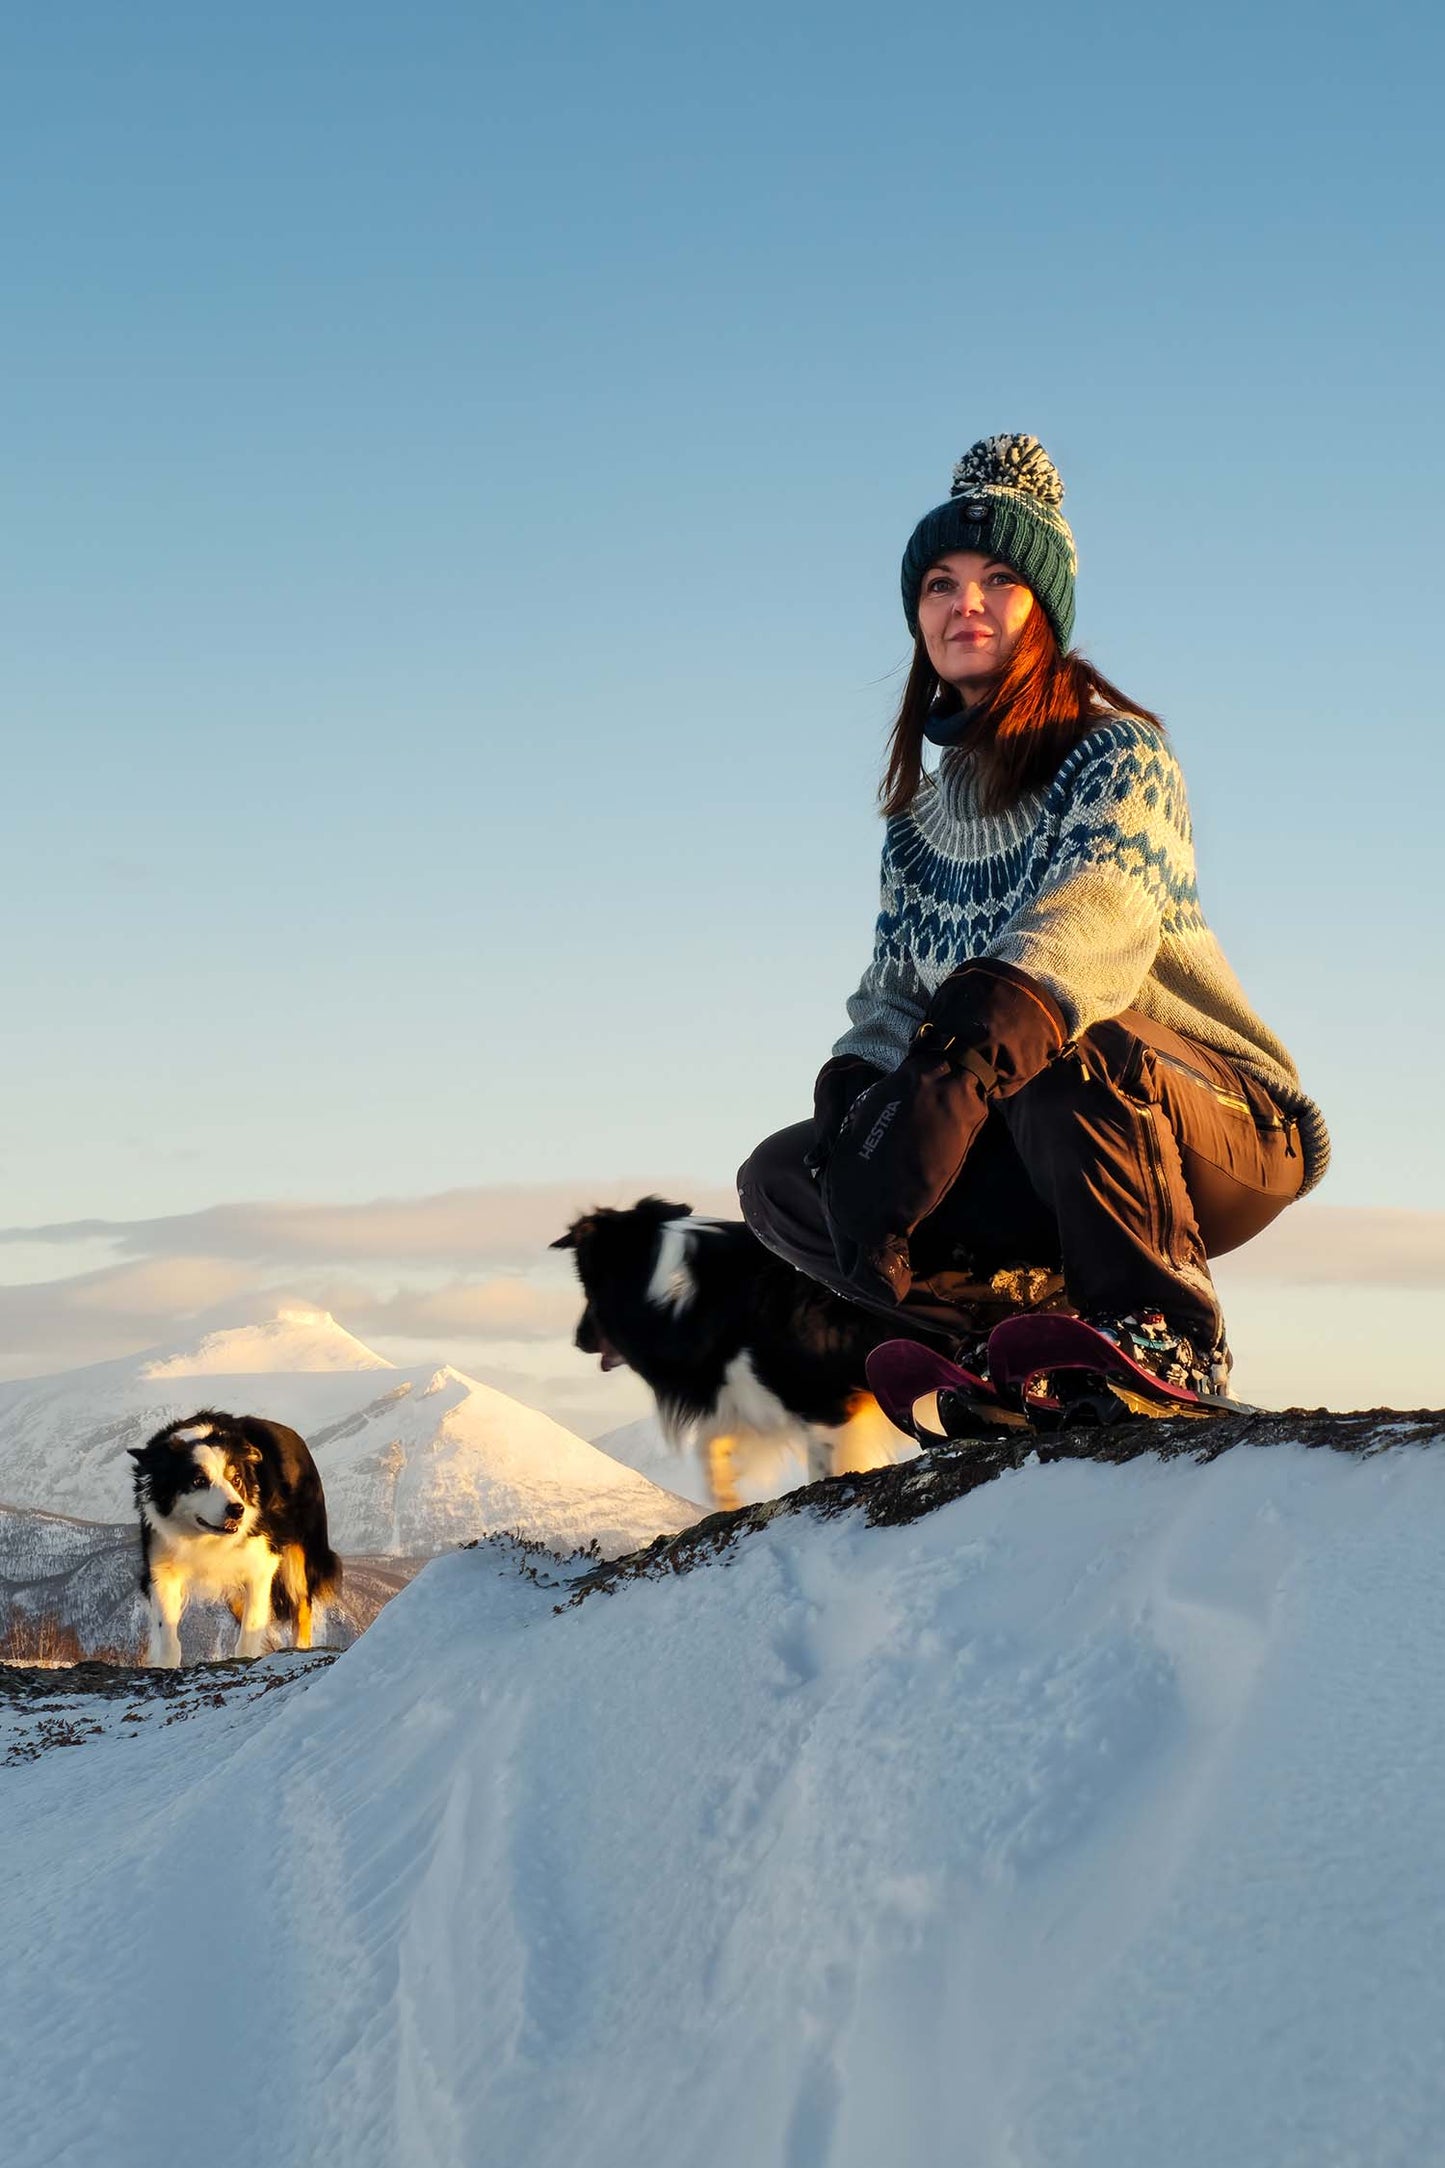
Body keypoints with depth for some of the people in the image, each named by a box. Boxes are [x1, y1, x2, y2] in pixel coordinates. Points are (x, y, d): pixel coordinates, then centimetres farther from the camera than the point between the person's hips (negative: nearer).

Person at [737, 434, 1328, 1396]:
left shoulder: (1118, 752, -9)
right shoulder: (924, 814, 13)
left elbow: (1101, 905, -31)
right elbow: (894, 988, 9)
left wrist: (1006, 1003, -52)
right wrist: (856, 1081, -16)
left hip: (1232, 1129, -7)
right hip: (1044, 1165, 7)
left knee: (1048, 1054, -39)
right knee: (782, 1178, -6)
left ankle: (1166, 1338, -23)